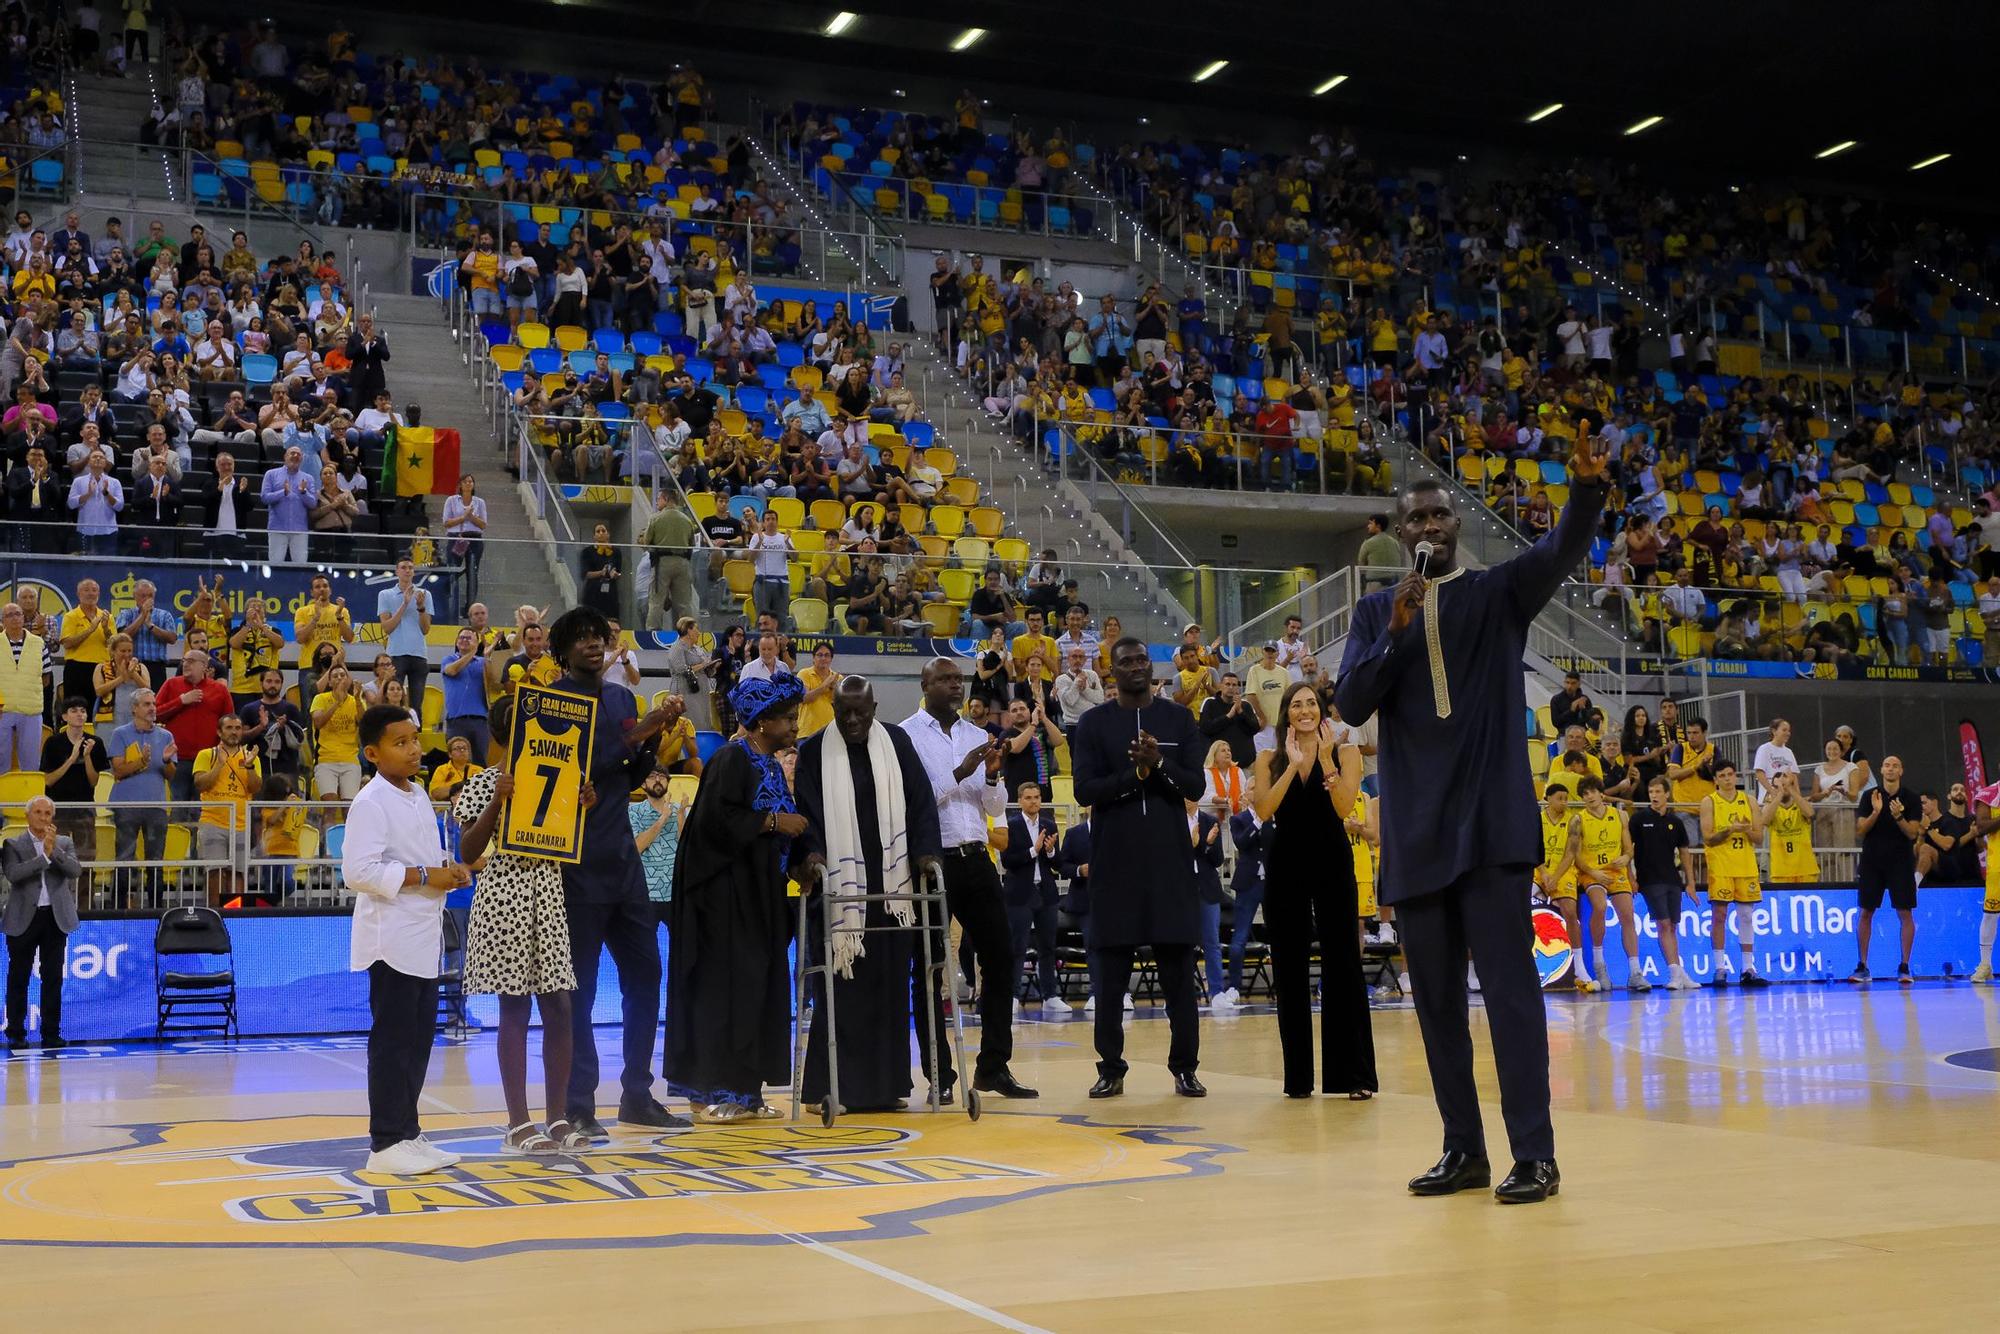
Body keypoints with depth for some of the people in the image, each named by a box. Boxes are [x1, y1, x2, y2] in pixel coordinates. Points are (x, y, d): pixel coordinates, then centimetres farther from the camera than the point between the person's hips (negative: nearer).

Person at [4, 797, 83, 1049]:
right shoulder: (13, 844, 2)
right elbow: (13, 873, -15)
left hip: (55, 917, 2)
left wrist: (54, 850, -16)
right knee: (18, 978, 4)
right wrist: (45, 857, -18)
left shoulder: (64, 843, 9)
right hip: (24, 918, -2)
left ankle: (51, 1034, 8)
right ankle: (16, 1034, 11)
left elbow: (76, 871, -6)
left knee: (53, 978, 4)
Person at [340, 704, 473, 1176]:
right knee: (393, 1041, -5)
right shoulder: (370, 803, -13)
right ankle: (385, 1143, 1)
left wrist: (449, 869, 7)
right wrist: (423, 877, -20)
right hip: (392, 938, -9)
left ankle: (407, 1132, 21)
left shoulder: (418, 797, 15)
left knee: (419, 1039, 12)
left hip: (424, 937, 9)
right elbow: (358, 871, -23)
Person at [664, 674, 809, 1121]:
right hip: (726, 890, -9)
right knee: (723, 986, -7)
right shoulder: (732, 759, -10)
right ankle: (710, 1092, -2)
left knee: (758, 988, 7)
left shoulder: (771, 764, 16)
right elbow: (718, 818, -21)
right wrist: (774, 821, -17)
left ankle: (745, 1090, 12)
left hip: (760, 891, 9)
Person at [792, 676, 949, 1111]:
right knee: (840, 988, -4)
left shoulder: (897, 743, 8)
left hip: (891, 882, 2)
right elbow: (807, 812, -2)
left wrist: (926, 851, -8)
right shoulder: (814, 752, 3)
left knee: (891, 984, 2)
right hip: (838, 885, -2)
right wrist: (809, 852, -20)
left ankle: (885, 1083, 8)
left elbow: (920, 800, 5)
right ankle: (838, 1086, 1)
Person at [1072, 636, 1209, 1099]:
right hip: (1114, 861, -1)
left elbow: (1196, 786, 0)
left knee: (1179, 972, 2)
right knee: (1110, 974, 2)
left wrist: (1159, 764, -16)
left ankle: (1185, 1068, 8)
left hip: (1170, 860, 1)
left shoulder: (1179, 719, 7)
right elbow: (1084, 790, -5)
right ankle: (1111, 1069, 10)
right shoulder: (1094, 723, 4)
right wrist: (1135, 773, -16)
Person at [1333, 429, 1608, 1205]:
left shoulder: (1501, 591, 7)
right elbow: (1351, 706, 1)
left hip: (1491, 820, -3)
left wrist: (1587, 486, -32)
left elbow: (1563, 549, -12)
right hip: (1414, 830, 3)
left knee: (1509, 986, -6)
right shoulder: (1375, 613, 12)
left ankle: (1534, 1154, -3)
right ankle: (1463, 1148, 17)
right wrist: (1396, 634, -13)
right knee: (1436, 998, 8)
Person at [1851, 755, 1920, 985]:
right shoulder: (1869, 796, 3)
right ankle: (1863, 967, 9)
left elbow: (1913, 833, -6)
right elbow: (1860, 830, -2)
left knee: (1905, 914, -4)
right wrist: (1875, 812, -17)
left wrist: (1898, 817, -22)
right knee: (1865, 913, 2)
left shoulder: (1911, 798, 0)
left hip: (1900, 861, -1)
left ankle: (1904, 967, 4)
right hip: (1872, 861, 1)